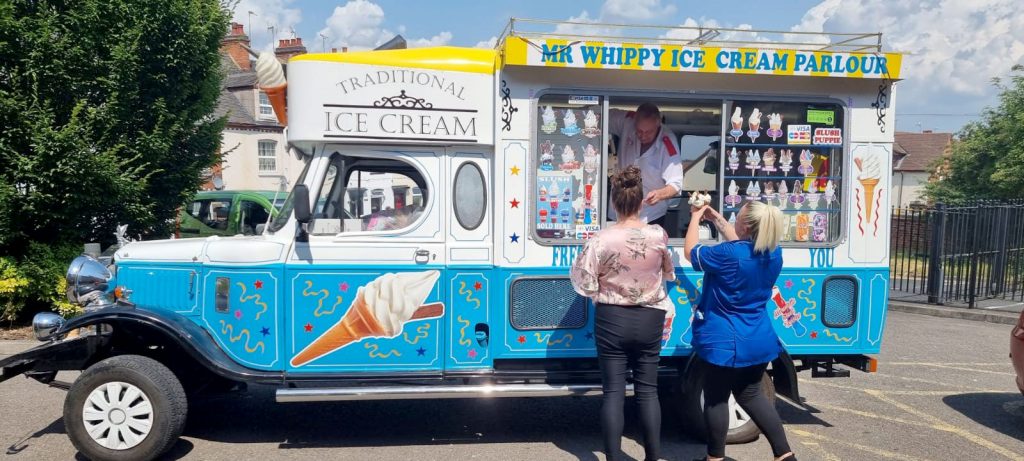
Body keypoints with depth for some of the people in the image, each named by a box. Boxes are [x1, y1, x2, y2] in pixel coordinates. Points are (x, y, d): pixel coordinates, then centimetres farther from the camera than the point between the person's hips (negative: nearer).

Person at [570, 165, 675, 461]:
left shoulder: (601, 240, -16)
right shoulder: (659, 236, -8)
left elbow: (585, 285, -10)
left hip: (612, 320, -2)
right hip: (649, 320, 2)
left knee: (613, 390, 6)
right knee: (647, 390, 12)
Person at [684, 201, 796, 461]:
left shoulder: (728, 256, -24)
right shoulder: (773, 252, -2)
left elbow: (690, 252, -7)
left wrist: (696, 218, 6)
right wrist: (715, 218, 17)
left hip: (724, 343, -7)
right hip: (760, 341, 7)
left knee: (716, 399, 9)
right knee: (750, 394, 22)